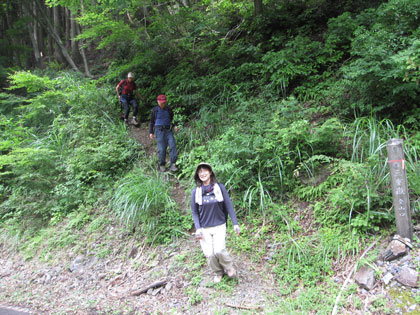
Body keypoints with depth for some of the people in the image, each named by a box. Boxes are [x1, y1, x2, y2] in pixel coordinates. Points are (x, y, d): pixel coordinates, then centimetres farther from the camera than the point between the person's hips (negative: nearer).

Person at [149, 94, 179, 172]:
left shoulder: (169, 109, 8)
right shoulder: (155, 110, 2)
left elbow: (172, 119, 19)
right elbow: (151, 121, 9)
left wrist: (174, 126, 0)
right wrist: (151, 132, 2)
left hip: (168, 130, 3)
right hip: (159, 130, -2)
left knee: (173, 145, -16)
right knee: (162, 149, -9)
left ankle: (172, 165, -15)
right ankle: (162, 165, 12)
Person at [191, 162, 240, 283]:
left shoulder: (219, 187, -4)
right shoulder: (196, 191, 0)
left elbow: (228, 205, 0)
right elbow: (194, 212, 6)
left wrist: (235, 223, -3)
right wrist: (198, 228, -5)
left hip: (219, 225, -2)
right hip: (204, 228, 2)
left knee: (219, 250, -15)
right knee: (209, 254, 1)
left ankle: (229, 267, 16)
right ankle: (218, 273, 28)